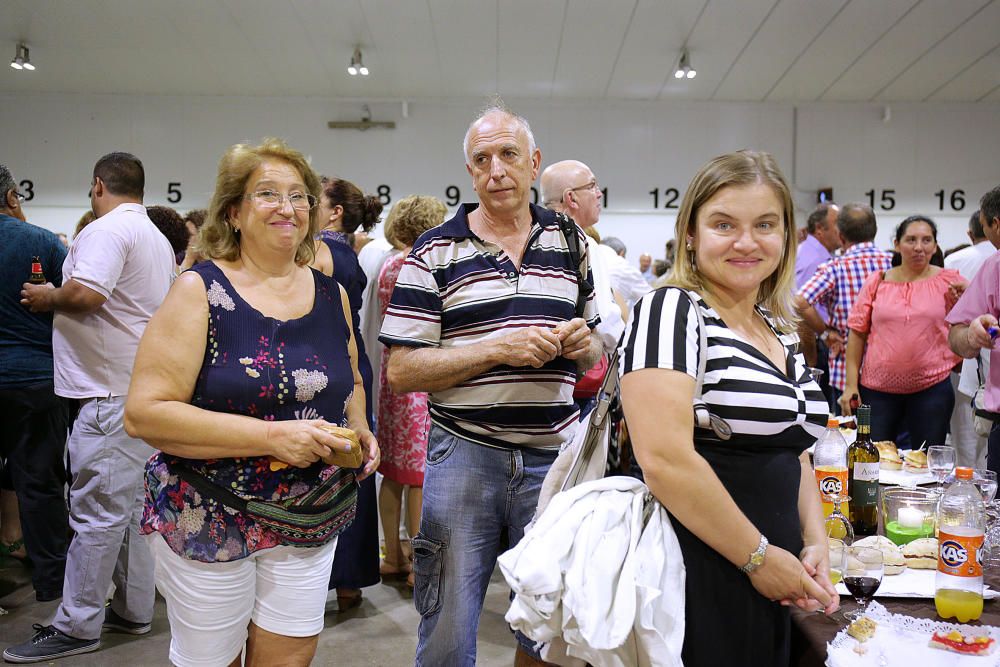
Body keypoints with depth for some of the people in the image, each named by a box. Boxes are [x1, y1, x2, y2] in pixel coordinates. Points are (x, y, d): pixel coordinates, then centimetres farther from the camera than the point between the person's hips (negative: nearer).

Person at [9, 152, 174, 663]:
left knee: (98, 510, -2)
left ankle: (77, 626, 7)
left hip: (110, 395, -9)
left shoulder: (107, 229, -11)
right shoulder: (157, 238, 19)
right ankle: (132, 610, 23)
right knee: (128, 505, 15)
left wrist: (47, 297, -6)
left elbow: (85, 294, -26)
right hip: (143, 386, 10)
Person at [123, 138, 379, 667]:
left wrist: (359, 430, -1)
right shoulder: (200, 291, -11)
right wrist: (271, 436, -25)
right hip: (208, 518, -4)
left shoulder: (331, 294, 5)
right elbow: (144, 413, -18)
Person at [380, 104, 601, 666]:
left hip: (553, 456, 3)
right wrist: (501, 348, -18)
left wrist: (582, 343, -6)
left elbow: (595, 349, 18)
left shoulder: (571, 244, 9)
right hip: (464, 456, -2)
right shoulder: (435, 252, -2)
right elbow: (401, 371, -8)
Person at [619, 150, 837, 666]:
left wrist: (815, 545, 5)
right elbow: (665, 459, -24)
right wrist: (759, 557, -15)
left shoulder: (780, 330, 11)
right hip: (693, 585, -8)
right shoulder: (670, 312, -14)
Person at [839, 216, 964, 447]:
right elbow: (857, 333, 3)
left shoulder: (948, 281, 2)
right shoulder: (876, 282, 3)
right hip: (877, 388, 0)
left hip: (932, 387, 0)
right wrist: (851, 384, 0)